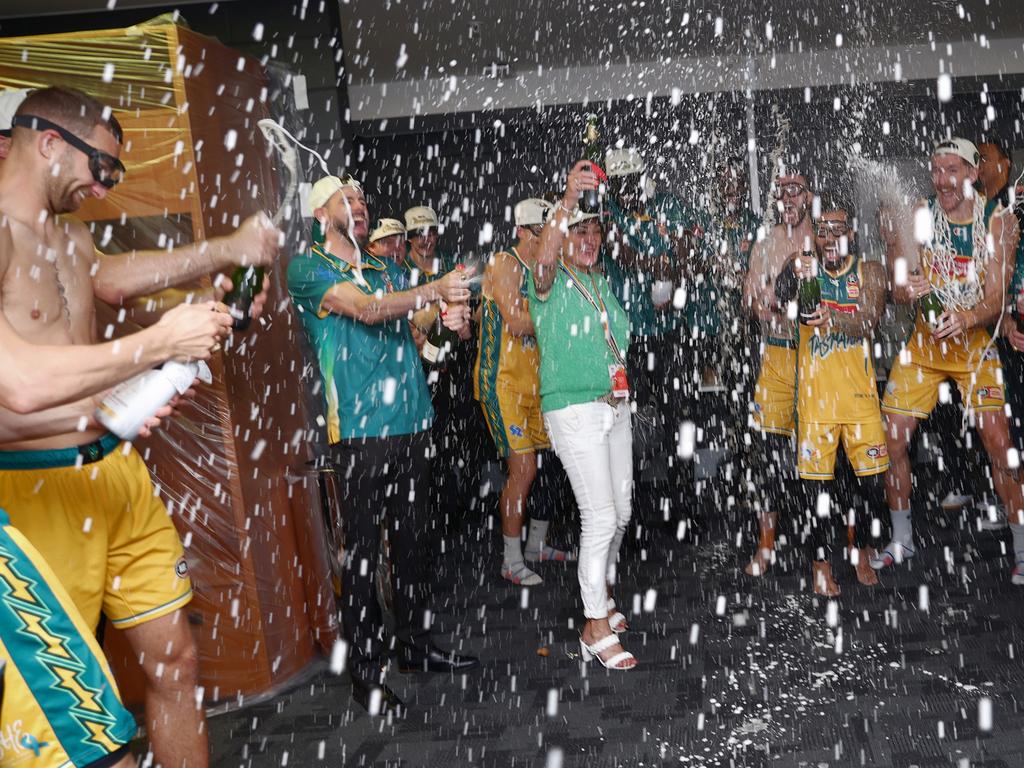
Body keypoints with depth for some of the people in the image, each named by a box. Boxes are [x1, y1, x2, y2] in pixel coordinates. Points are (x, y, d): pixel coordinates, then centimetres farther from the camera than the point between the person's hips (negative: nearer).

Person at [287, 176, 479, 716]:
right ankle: (365, 670, 7)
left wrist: (446, 317, -9)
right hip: (360, 429, -6)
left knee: (414, 540, 12)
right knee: (362, 550, -2)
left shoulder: (387, 270, 20)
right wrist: (437, 289, -14)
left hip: (412, 423, 6)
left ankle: (416, 643, 27)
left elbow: (419, 321, 14)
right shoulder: (308, 267, -1)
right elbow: (368, 310, -15)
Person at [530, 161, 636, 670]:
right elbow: (544, 257, -34)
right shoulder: (551, 283, -9)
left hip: (614, 405, 8)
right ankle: (595, 628, -1)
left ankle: (602, 590, 38)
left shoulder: (601, 282, 14)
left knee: (621, 511, 15)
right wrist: (568, 199, -45)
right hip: (573, 408, -8)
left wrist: (620, 380, 16)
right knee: (600, 516, -11)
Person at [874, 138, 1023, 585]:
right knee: (892, 439, -1)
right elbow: (897, 290, -5)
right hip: (924, 340, 2)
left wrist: (967, 317, -36)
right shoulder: (917, 217, -6)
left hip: (976, 342, -2)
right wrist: (907, 291, -29)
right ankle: (901, 540, 18)